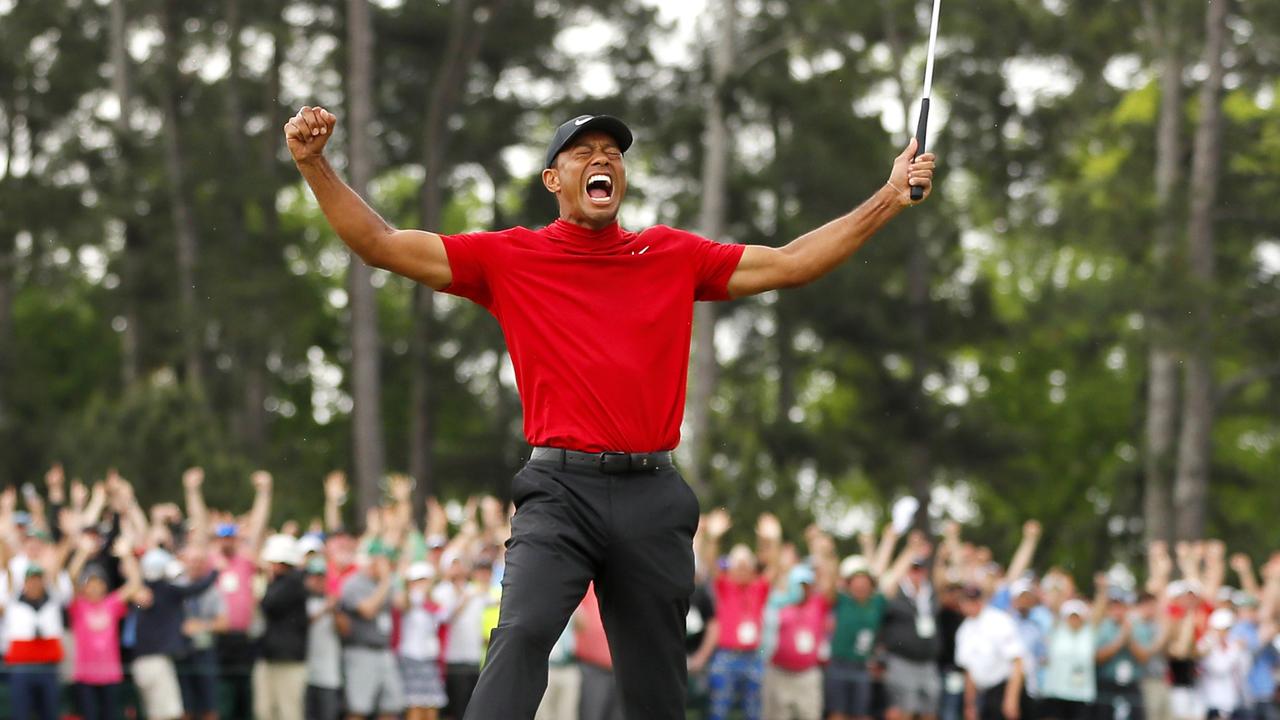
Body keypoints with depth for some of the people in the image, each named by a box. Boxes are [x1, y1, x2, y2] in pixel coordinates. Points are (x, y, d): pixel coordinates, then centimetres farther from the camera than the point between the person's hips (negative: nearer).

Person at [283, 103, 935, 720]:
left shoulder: (674, 256, 14)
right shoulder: (509, 258, 7)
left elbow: (793, 262, 17)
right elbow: (380, 244, 5)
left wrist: (891, 197, 14)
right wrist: (314, 165, -6)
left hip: (653, 497, 3)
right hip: (561, 490, -3)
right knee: (523, 632, -26)